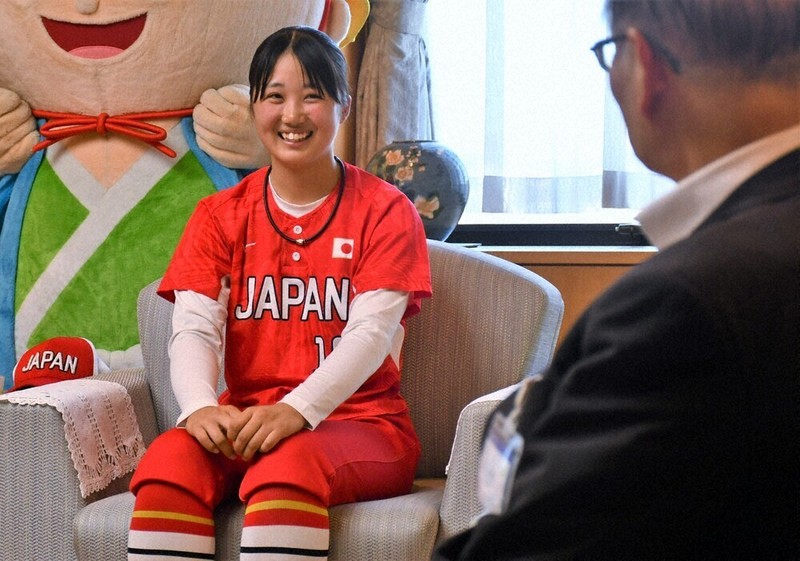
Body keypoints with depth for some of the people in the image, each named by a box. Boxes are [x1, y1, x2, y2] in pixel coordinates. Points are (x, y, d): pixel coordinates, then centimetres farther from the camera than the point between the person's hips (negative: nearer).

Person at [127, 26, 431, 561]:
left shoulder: (385, 211, 2)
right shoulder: (220, 216, 12)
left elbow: (370, 333, -11)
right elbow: (194, 328, -1)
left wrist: (297, 410, -29)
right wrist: (200, 406, -24)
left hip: (359, 420, -3)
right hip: (243, 419, 3)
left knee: (285, 470, -38)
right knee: (166, 463, -31)